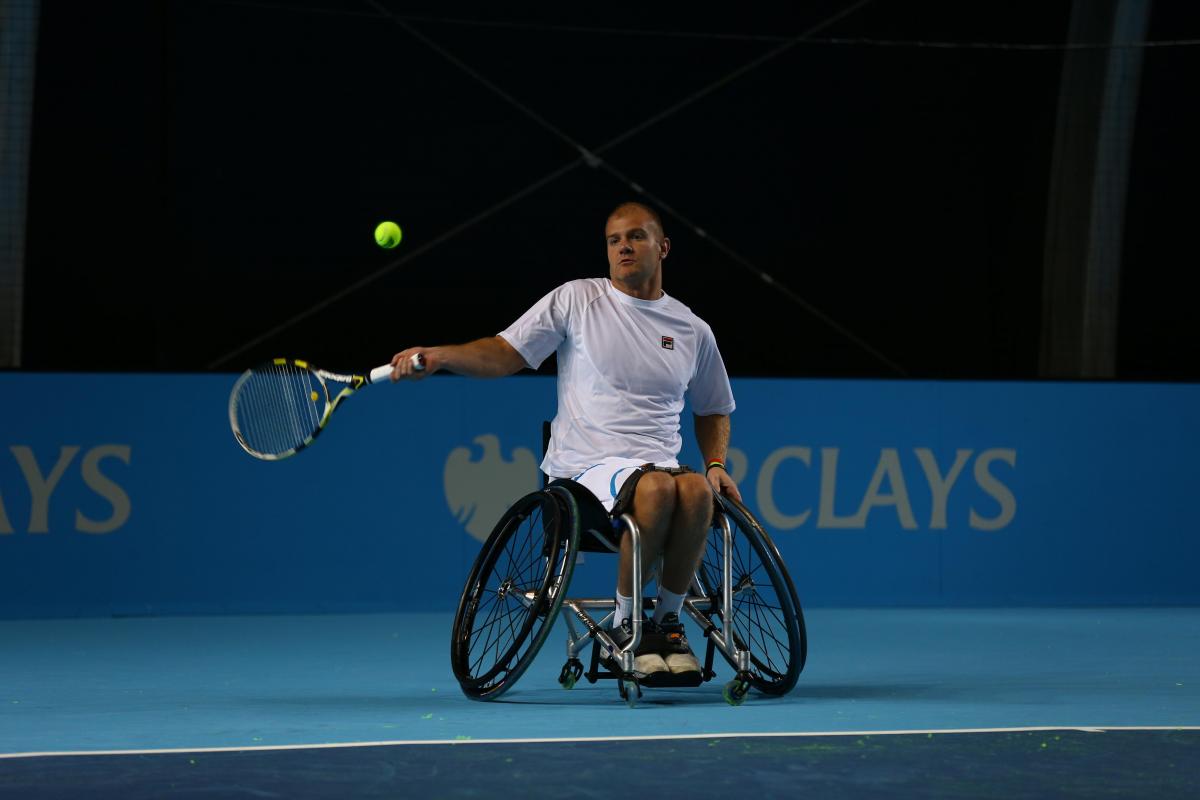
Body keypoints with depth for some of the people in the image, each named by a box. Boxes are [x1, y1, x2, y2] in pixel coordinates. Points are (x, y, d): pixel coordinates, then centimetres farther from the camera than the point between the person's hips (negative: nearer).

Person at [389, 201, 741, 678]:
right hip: (586, 467, -3)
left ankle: (667, 621, -15)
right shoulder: (576, 300, 7)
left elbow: (712, 410, 30)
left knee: (696, 490, -34)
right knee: (656, 487, -37)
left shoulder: (693, 331, 16)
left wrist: (716, 465, 11)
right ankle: (625, 625, -17)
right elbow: (505, 354, 2)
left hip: (660, 467, 3)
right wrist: (437, 356, -14)